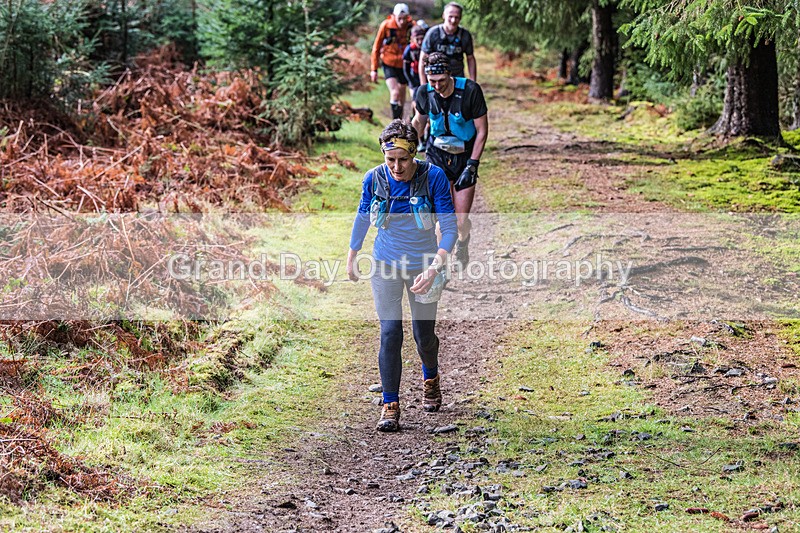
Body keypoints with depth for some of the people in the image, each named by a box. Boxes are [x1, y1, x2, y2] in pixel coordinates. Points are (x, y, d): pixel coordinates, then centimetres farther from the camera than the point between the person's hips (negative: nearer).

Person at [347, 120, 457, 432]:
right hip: (385, 265, 1)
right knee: (390, 332, -11)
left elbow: (449, 227, -17)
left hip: (422, 265, -1)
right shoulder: (374, 179, -11)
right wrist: (351, 258, 17)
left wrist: (434, 268, -29)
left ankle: (430, 378, 45)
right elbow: (362, 217, 8)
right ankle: (390, 406, -2)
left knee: (424, 334, 11)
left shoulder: (433, 177, -18)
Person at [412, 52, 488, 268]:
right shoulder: (425, 92, -11)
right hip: (437, 154, 1)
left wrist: (472, 165, -16)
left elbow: (482, 130, -12)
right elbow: (419, 121, 11)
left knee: (462, 220, -1)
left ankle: (462, 246, 33)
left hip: (465, 155, -1)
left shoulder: (470, 90, -20)